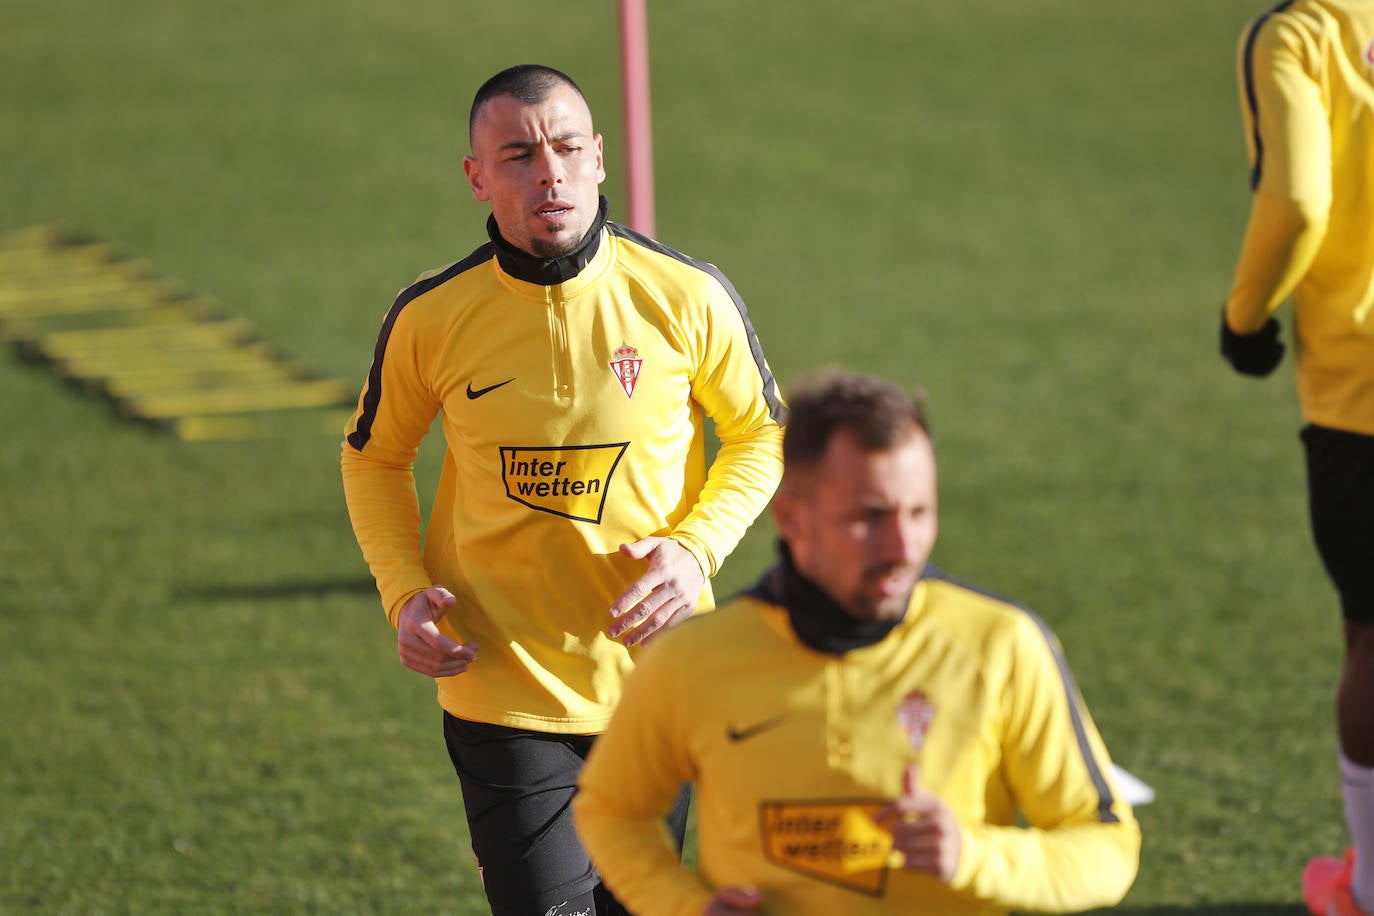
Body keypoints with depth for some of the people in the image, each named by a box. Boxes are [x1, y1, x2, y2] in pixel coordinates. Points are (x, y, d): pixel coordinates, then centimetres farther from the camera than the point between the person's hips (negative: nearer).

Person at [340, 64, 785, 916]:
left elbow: (761, 433, 7)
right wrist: (406, 593, -5)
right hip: (505, 690, -1)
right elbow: (375, 458, 10)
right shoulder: (430, 319, -8)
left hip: (655, 677, 1)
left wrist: (697, 548, -10)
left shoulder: (686, 296, -9)